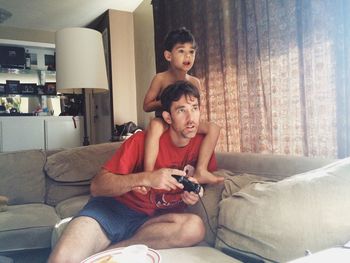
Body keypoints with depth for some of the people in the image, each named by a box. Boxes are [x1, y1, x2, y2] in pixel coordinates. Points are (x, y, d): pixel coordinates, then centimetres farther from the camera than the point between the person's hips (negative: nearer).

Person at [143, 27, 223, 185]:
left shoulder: (194, 82, 4)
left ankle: (200, 171, -23)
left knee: (214, 128, -17)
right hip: (165, 123, -4)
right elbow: (146, 106, -5)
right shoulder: (160, 79, -6)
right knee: (155, 125, -39)